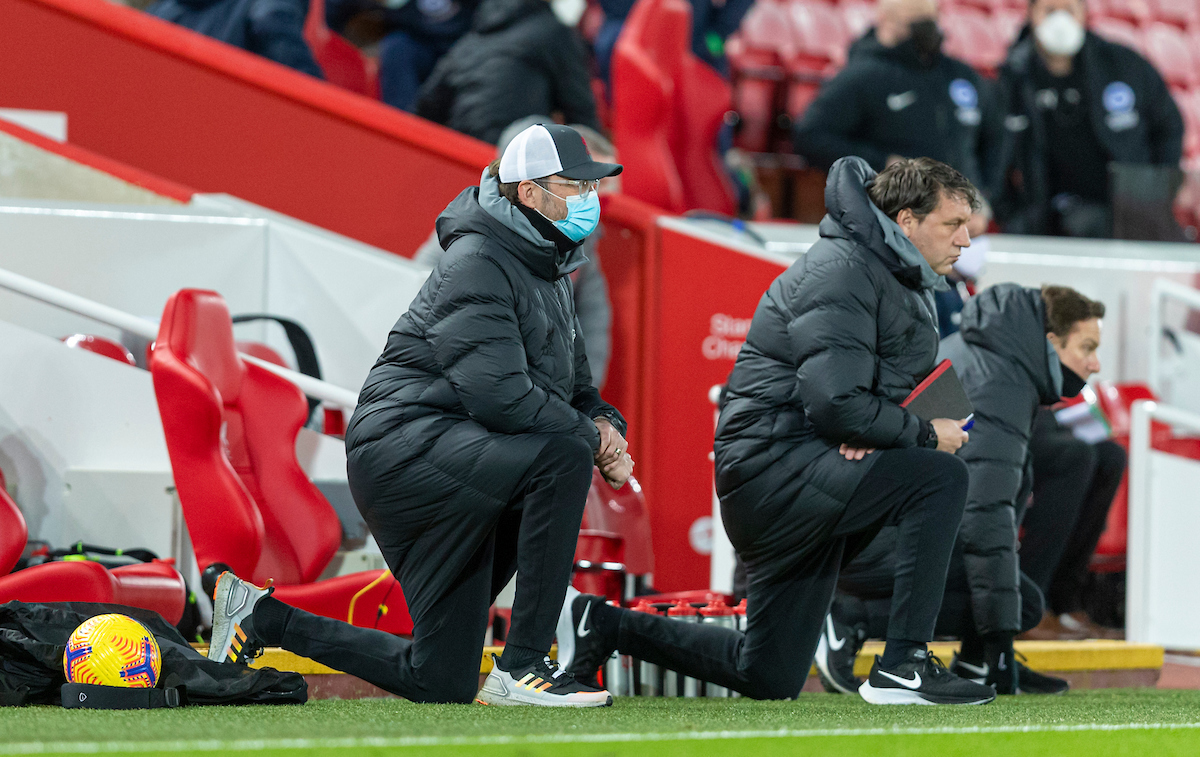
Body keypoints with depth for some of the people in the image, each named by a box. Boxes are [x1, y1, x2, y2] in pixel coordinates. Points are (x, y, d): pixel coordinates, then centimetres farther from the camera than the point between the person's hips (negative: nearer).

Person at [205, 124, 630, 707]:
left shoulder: (548, 270, 16)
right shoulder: (479, 264, -15)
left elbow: (571, 385, 23)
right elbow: (501, 394, -26)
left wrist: (604, 421, 1)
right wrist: (591, 437, -17)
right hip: (407, 442, -10)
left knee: (443, 681, 6)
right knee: (563, 454, -32)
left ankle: (263, 618, 23)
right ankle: (521, 667, -27)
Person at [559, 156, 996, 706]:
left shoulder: (903, 282, 16)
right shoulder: (843, 273, -15)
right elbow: (835, 402, -25)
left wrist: (872, 431, -3)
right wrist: (926, 435, -14)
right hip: (773, 464, -10)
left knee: (770, 679, 10)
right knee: (940, 479, -26)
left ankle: (602, 625, 21)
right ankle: (902, 667, -24)